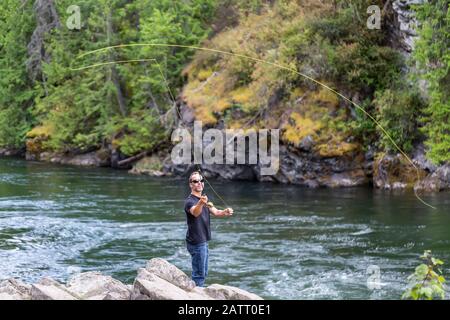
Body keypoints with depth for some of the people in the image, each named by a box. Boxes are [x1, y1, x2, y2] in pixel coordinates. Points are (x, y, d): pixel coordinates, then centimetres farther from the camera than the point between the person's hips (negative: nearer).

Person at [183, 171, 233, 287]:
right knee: (199, 274, -6)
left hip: (203, 241, 9)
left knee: (203, 273, 18)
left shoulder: (204, 199, 15)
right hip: (196, 243, -9)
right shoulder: (190, 201, -14)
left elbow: (215, 212, 1)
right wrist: (200, 203, -59)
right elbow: (195, 212, -36)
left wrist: (225, 212, -21)